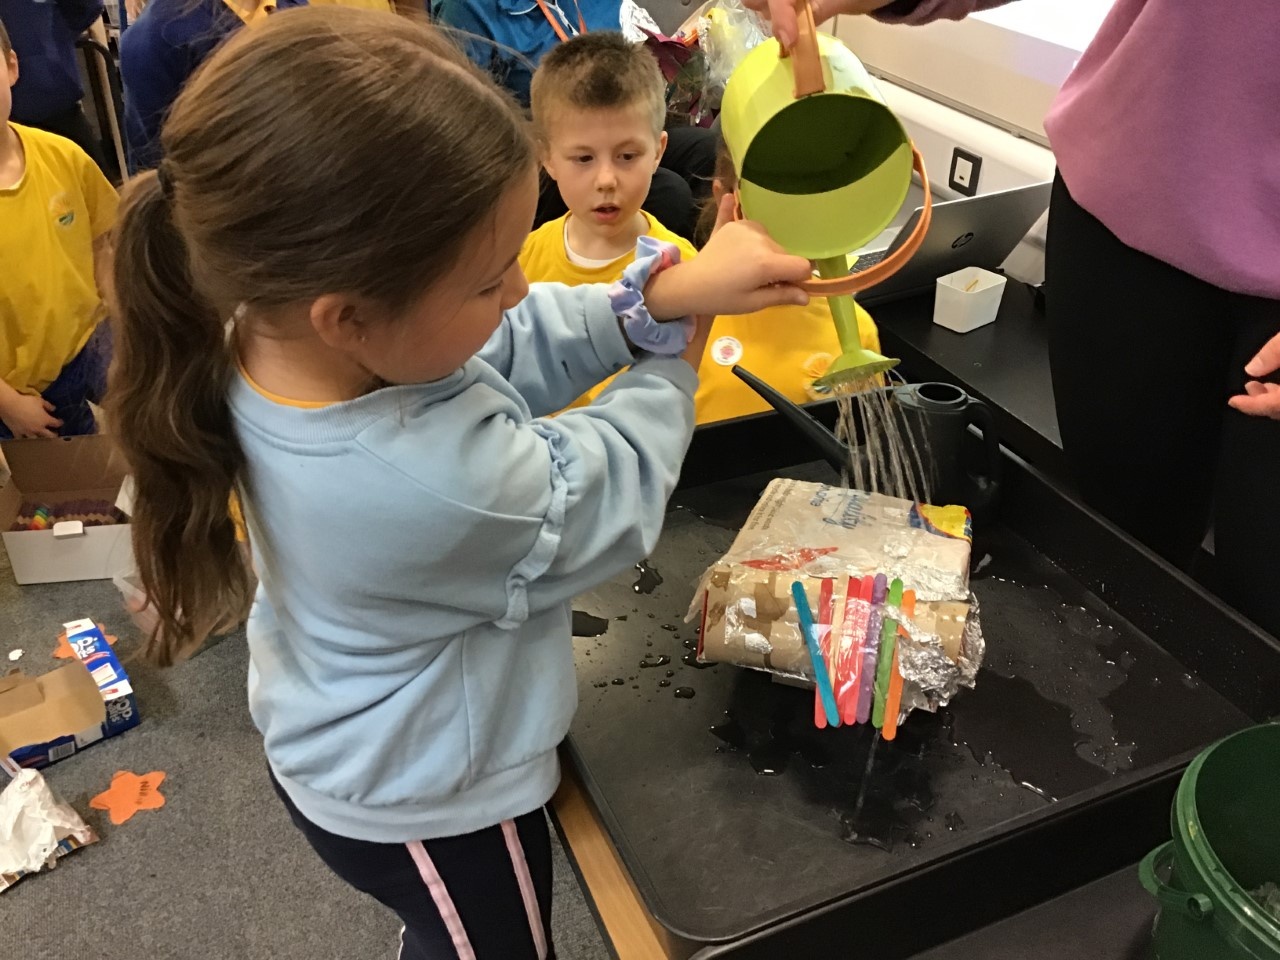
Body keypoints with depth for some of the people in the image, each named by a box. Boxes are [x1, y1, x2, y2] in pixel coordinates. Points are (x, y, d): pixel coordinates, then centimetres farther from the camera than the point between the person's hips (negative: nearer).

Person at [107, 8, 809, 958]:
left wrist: (660, 295, -22)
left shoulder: (274, 333, -21)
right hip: (427, 806, -6)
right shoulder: (436, 484, -44)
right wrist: (675, 355, -8)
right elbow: (611, 494, -24)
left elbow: (519, 350, -9)